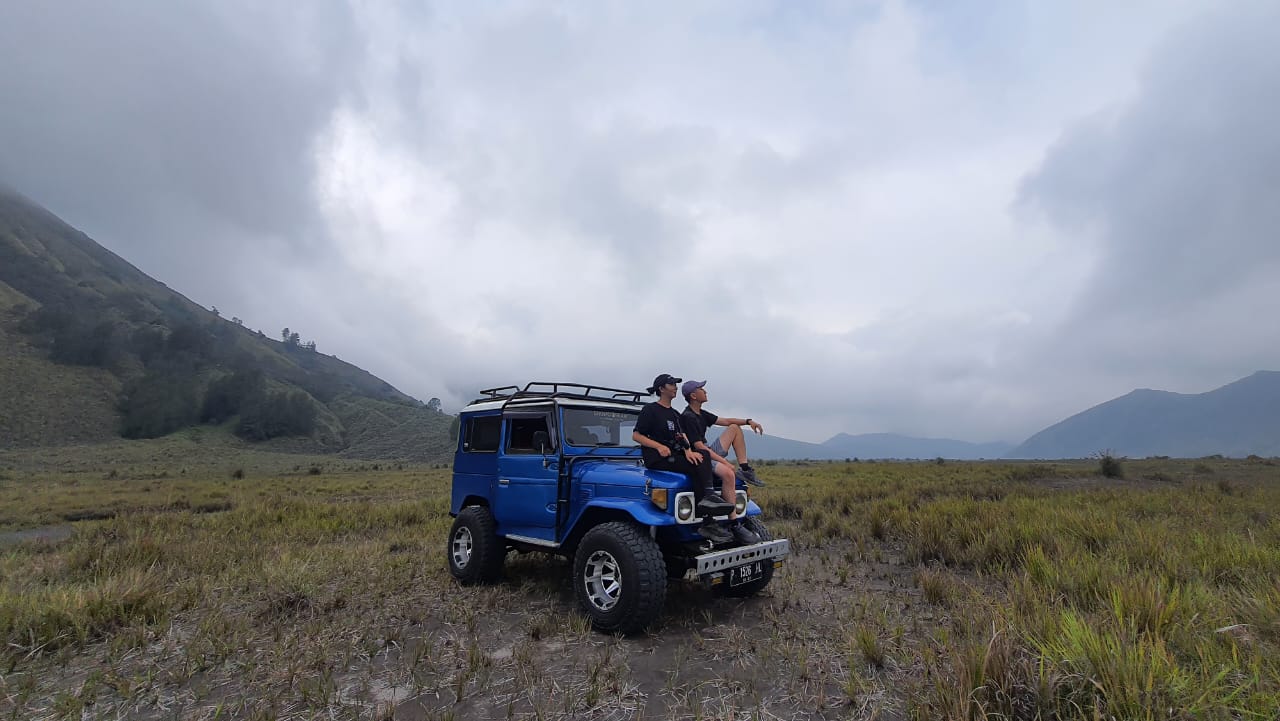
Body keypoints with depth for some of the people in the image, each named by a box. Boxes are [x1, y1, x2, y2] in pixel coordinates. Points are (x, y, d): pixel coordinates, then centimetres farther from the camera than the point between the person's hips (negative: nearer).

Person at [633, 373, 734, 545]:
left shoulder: (675, 414, 20)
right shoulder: (650, 409, -2)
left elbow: (682, 436, 9)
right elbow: (636, 435, -7)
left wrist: (688, 450, -13)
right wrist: (659, 446, -20)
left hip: (674, 455, 7)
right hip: (656, 459, -7)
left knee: (702, 456, -18)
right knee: (696, 467, -23)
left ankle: (708, 498, -25)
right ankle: (706, 522, -24)